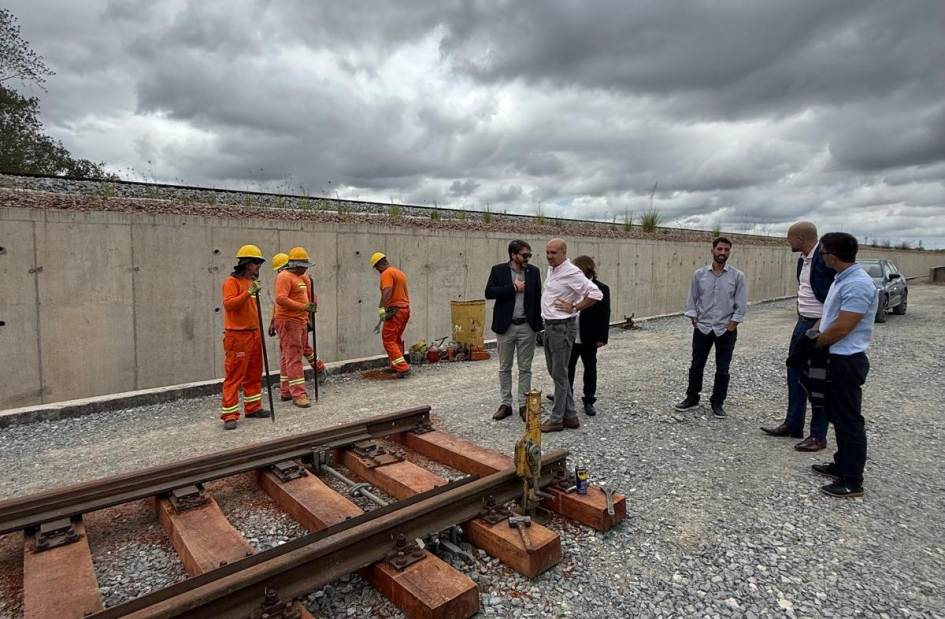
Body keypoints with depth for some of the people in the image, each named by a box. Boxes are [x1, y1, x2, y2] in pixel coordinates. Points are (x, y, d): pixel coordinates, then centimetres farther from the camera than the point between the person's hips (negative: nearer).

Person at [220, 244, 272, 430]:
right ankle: (229, 415, -1)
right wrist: (248, 292, -29)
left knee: (254, 374, 13)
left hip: (254, 334, 9)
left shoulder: (252, 281, 16)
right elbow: (228, 304, -22)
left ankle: (253, 408, 24)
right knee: (234, 375, -5)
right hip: (238, 336, -8)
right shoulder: (232, 282, -9)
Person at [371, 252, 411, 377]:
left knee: (389, 340, -6)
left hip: (395, 310, -9)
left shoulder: (386, 274, -11)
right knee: (397, 339, 19)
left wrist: (381, 307, -32)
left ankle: (403, 368, -14)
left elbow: (387, 291, -27)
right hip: (405, 308, 9)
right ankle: (395, 366, 24)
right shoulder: (400, 273, 17)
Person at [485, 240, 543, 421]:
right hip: (505, 326, -1)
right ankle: (505, 404, 20)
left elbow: (538, 297, 3)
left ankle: (523, 405, 17)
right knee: (504, 368, 8)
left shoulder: (534, 271, 4)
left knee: (525, 368, 7)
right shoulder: (498, 270, -2)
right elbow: (489, 292, -12)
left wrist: (538, 323, -3)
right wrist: (513, 287, -16)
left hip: (527, 326, 1)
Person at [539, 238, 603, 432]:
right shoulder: (551, 269, 11)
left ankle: (557, 419, 11)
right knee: (555, 373, 14)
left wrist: (574, 308, -15)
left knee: (559, 375, 0)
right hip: (549, 326, 9)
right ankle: (570, 416, 23)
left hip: (562, 327, -9)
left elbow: (596, 293, -22)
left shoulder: (571, 273, -16)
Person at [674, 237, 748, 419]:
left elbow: (741, 304, -4)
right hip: (702, 328, 1)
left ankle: (717, 402, 20)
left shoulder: (737, 276, -4)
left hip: (726, 330, -1)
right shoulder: (699, 274, 0)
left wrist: (731, 325, -8)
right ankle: (692, 398, 22)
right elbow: (692, 299, 4)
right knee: (696, 365, 8)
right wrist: (694, 320, -3)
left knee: (722, 368, 7)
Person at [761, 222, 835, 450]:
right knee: (795, 374, 15)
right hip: (803, 323, 9)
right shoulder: (803, 258, 8)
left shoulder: (826, 257, -20)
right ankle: (792, 424, 29)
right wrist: (801, 317, 18)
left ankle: (818, 436, 15)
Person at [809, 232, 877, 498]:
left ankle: (853, 481, 10)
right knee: (838, 416, 19)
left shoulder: (858, 284, -23)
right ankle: (842, 465, 33)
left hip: (847, 361, -10)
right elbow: (829, 316, 19)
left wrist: (814, 343, -8)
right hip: (836, 358, 10)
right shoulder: (841, 279, 10)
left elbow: (841, 329, -23)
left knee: (849, 420, 0)